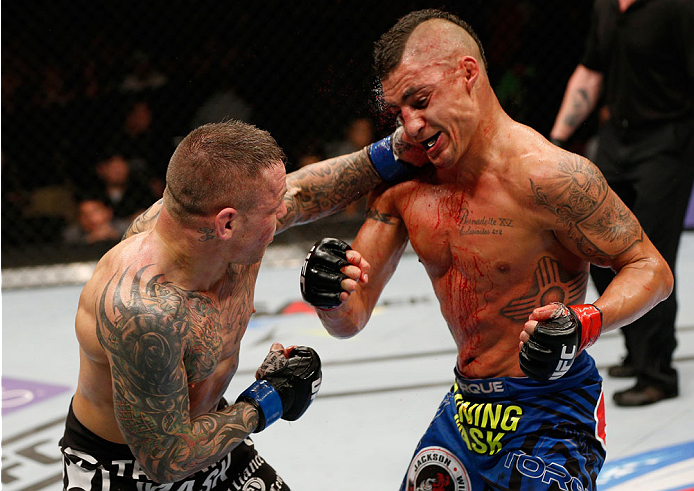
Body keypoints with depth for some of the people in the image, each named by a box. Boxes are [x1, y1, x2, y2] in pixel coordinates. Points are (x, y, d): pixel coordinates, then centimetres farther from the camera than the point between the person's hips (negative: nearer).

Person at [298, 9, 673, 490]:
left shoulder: (547, 175, -21)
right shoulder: (403, 184, -1)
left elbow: (651, 269, -14)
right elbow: (352, 319, 1)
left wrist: (585, 324, -32)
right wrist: (332, 300, -23)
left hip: (550, 417, -6)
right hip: (463, 409, 6)